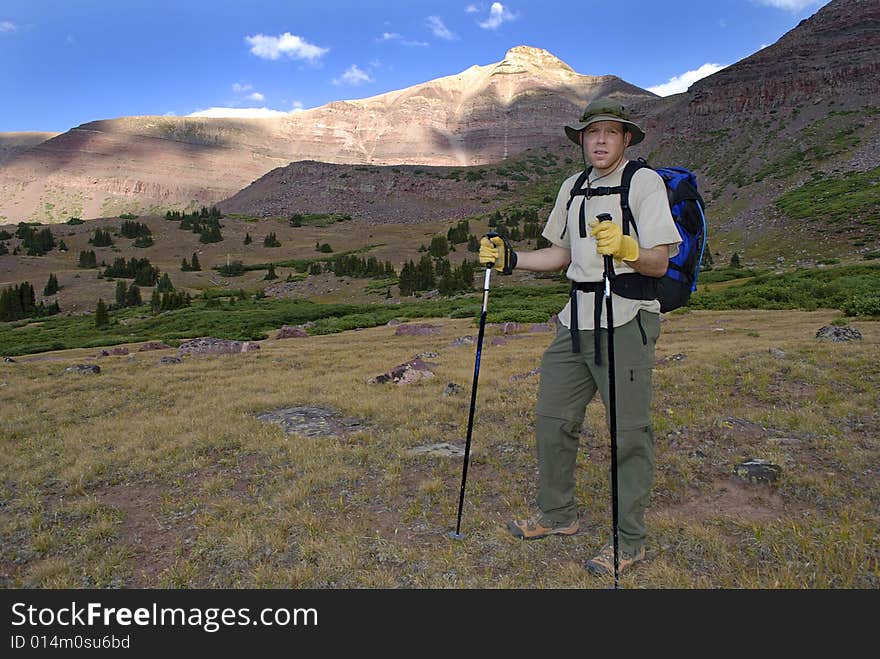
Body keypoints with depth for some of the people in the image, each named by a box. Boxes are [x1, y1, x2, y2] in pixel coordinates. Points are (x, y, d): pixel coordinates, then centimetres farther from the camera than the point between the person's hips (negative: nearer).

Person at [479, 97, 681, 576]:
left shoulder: (644, 181, -4)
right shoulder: (572, 187, 16)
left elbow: (659, 263, -12)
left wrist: (626, 248, -31)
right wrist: (510, 259, 12)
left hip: (626, 320, -7)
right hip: (576, 320, 7)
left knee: (629, 432, 0)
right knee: (552, 418, 12)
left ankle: (628, 540, 16)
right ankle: (558, 514, 31)